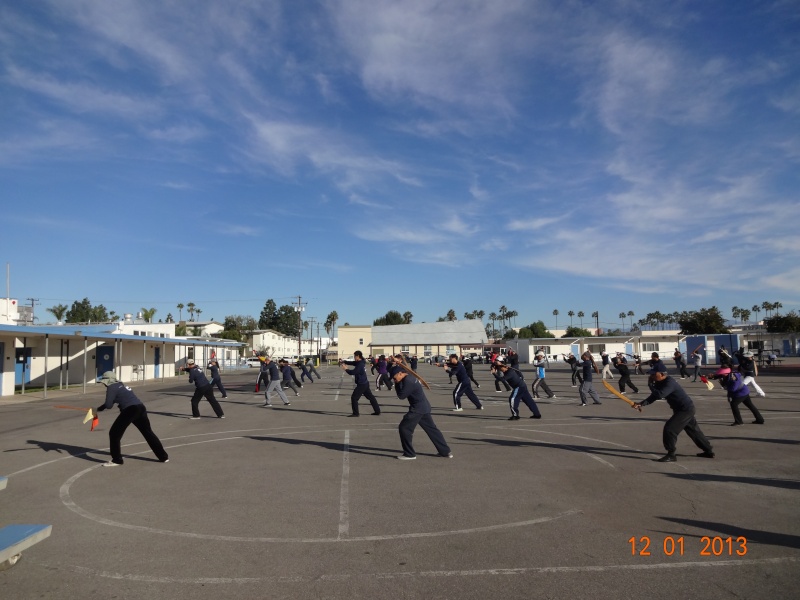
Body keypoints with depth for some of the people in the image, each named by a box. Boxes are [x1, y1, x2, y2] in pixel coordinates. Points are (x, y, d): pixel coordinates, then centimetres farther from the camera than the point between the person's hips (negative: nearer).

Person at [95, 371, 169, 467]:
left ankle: (116, 460, 6)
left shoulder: (111, 388, 0)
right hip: (140, 407, 9)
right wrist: (99, 409, 27)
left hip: (130, 410, -9)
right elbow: (111, 402, 33)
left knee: (114, 433, 5)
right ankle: (163, 456, 23)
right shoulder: (121, 386, 25)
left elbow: (108, 405, -3)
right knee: (148, 433, 19)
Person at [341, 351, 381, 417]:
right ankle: (377, 411, 19)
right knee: (371, 397, 14)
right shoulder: (359, 362, 10)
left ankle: (355, 413, -1)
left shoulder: (360, 364, -21)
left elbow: (353, 372, -28)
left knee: (354, 398, -4)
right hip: (365, 383, 10)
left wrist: (346, 369, -15)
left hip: (361, 384, -10)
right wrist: (344, 362, -1)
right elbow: (351, 363, 14)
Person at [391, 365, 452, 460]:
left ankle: (409, 454, 2)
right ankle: (446, 452, 20)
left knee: (404, 428, -3)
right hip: (424, 406, 10)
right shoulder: (409, 376, 8)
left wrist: (397, 384, -7)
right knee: (432, 429, 15)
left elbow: (401, 396, -18)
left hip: (418, 408, -10)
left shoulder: (408, 381, -21)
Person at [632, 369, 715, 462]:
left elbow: (659, 395, -40)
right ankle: (709, 451, 38)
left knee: (669, 428, -16)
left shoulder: (669, 383, -26)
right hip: (685, 409, 10)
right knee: (693, 430, 22)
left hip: (686, 409, -10)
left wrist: (653, 386, -21)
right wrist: (641, 404, -15)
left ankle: (671, 455, -10)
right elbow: (654, 396, -1)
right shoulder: (661, 383, 3)